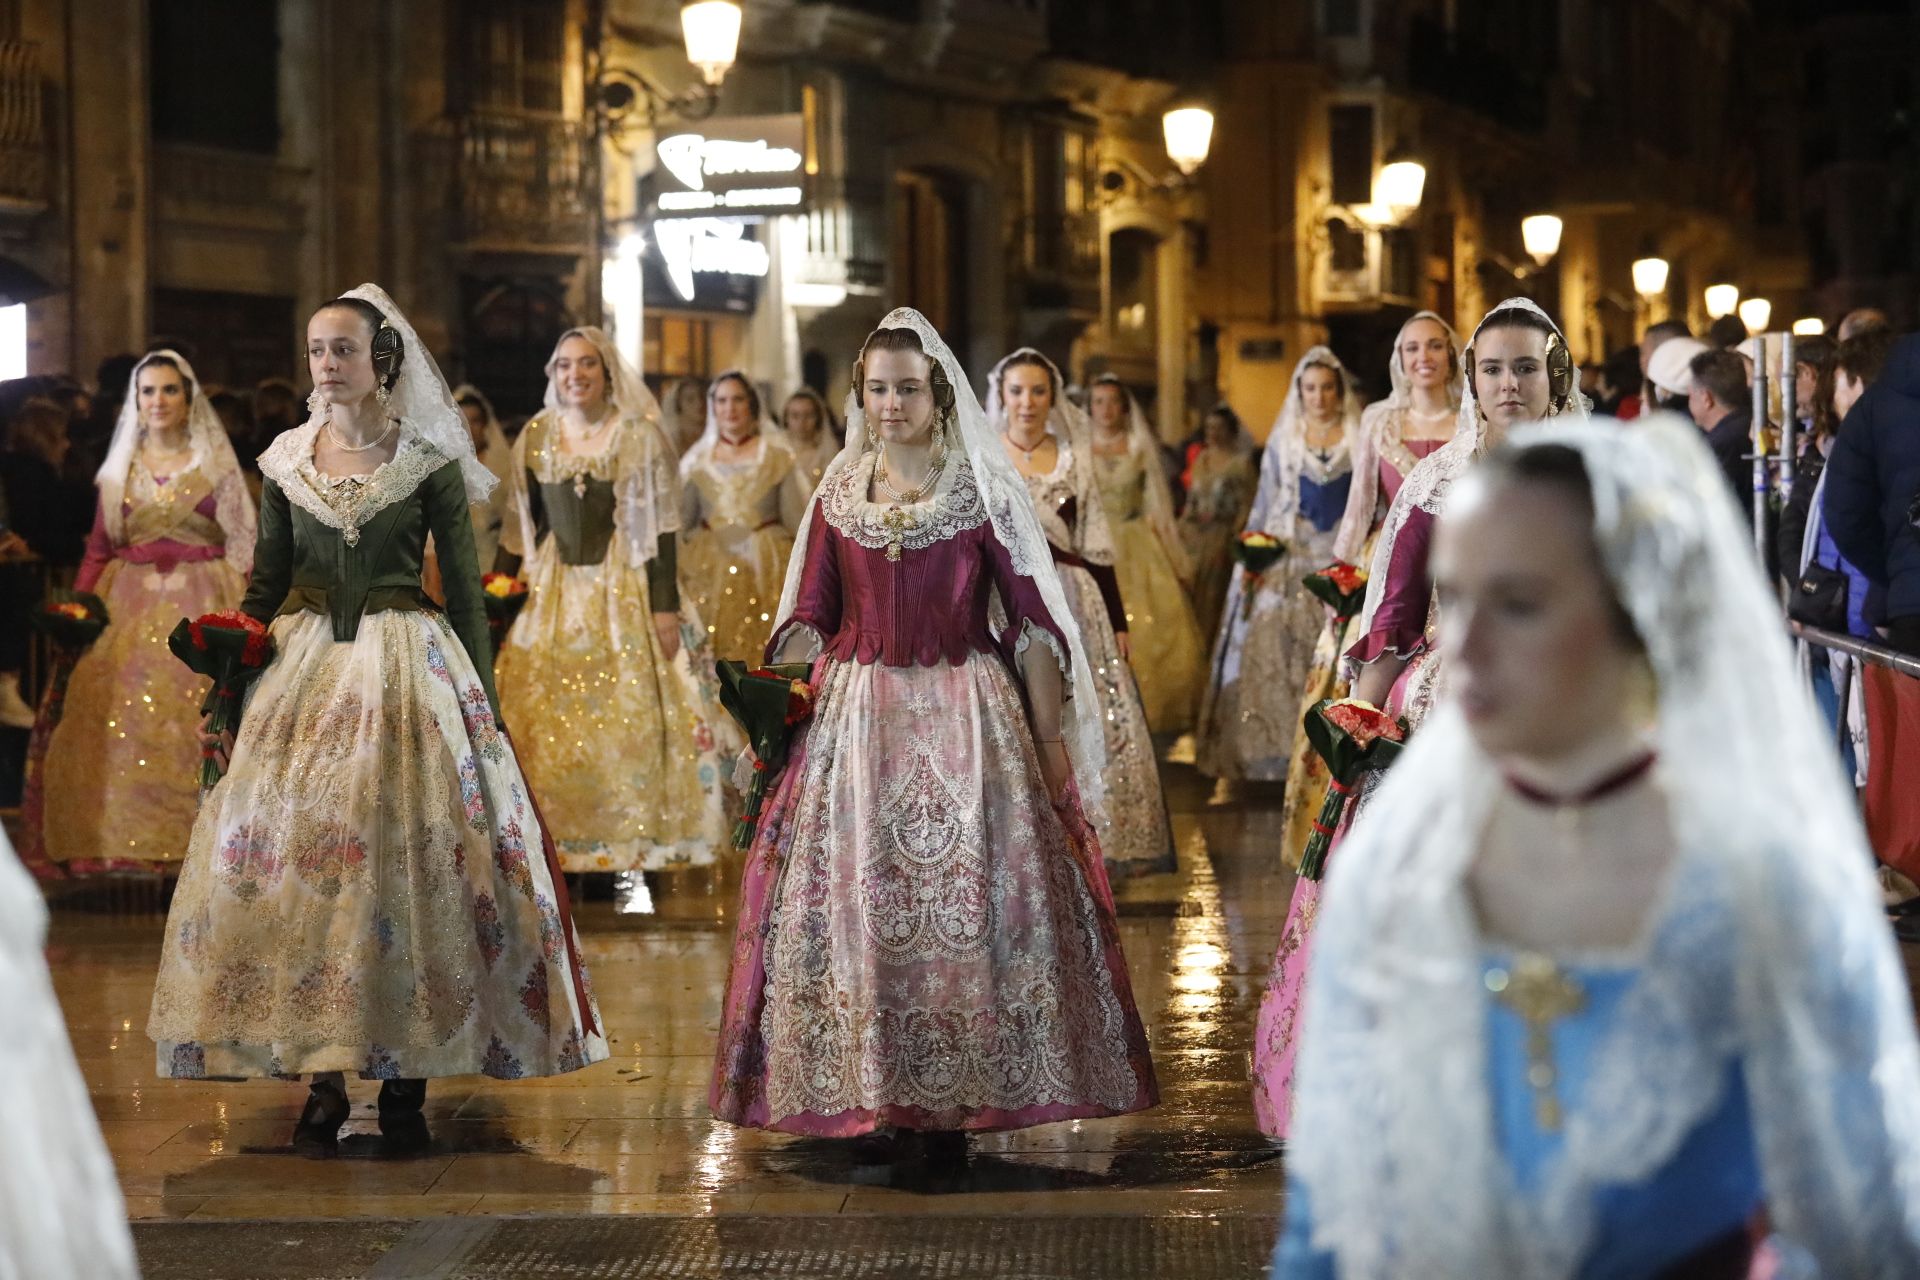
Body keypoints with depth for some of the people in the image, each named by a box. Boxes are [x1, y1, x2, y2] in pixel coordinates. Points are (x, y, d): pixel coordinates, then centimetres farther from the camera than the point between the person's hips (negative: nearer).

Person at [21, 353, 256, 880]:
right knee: (120, 722, -5)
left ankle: (191, 837, -1)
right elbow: (98, 550, 9)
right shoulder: (120, 467, 11)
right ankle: (124, 843, 0)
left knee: (192, 724, -7)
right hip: (130, 605, 2)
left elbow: (241, 545, 0)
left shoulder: (216, 463, 4)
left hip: (201, 607, -2)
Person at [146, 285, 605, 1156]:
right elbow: (266, 585, 13)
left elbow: (464, 587, 1)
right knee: (291, 853, -3)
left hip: (411, 670, -3)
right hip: (305, 664, 3)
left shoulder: (429, 460, 0)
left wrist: (482, 701, -2)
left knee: (410, 854, -5)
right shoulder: (286, 460, 8)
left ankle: (404, 1079, 2)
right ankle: (322, 1078, 3)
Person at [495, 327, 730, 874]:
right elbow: (523, 527, 12)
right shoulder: (536, 437, 7)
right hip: (553, 594, 3)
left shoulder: (640, 436, -3)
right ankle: (557, 838, 4)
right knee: (550, 721, -1)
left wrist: (665, 606, -11)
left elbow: (661, 527, -5)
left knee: (629, 718, -6)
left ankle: (633, 842, 1)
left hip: (626, 588, -3)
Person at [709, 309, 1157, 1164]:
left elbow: (1033, 620, -1)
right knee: (855, 899, 2)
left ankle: (955, 1099, 5)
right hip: (856, 714, 3)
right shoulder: (837, 495, 10)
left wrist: (1050, 742, -5)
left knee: (965, 897, -3)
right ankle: (867, 1100, 10)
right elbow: (809, 618, 13)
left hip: (965, 716, -3)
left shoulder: (983, 492, 0)